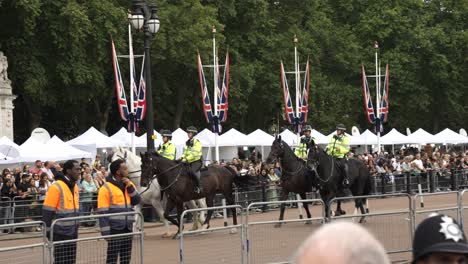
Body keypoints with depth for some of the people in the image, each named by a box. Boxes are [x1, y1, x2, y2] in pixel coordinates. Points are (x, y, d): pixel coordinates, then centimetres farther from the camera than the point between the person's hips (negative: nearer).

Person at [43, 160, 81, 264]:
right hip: (60, 234, -8)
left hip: (72, 233, 8)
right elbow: (47, 211, -15)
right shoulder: (56, 187, -15)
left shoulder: (75, 187, 11)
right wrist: (49, 231, -13)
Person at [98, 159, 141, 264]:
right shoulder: (106, 188, -10)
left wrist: (130, 187, -8)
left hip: (127, 229, 7)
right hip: (115, 229, -7)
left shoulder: (129, 184, 12)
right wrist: (106, 233, -17)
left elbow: (137, 201, 4)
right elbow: (103, 212, -12)